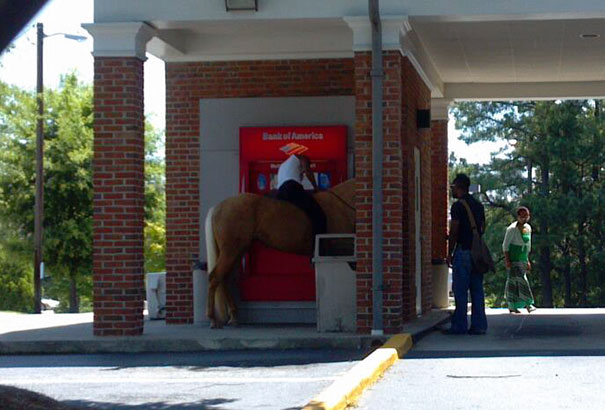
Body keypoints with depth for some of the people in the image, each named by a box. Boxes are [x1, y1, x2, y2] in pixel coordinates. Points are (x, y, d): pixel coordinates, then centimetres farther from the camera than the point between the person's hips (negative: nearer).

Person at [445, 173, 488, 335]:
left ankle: (460, 326, -3)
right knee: (477, 290, 7)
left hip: (463, 251, -7)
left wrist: (449, 254, -5)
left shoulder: (458, 206, -9)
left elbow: (454, 232, -11)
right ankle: (479, 325, 6)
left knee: (460, 291, -4)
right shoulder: (478, 205, 14)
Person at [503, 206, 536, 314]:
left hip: (523, 260, 7)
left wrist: (528, 261, 18)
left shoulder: (528, 228, 10)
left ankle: (512, 306, 10)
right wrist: (507, 260, -16)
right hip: (513, 260, -7)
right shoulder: (512, 229, -12)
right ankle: (528, 304, -13)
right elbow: (505, 245, -10)